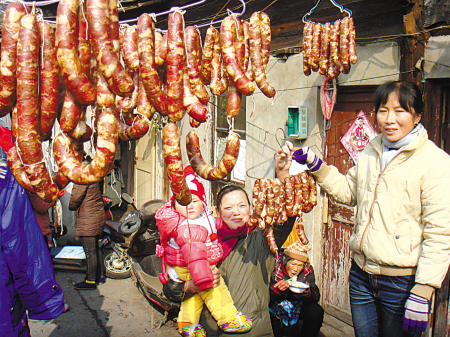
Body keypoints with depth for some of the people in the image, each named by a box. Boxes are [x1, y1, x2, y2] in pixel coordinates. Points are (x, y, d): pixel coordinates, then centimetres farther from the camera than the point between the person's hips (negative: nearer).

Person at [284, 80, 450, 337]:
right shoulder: (371, 151, 5)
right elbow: (349, 191, 19)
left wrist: (422, 293, -17)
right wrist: (316, 165, 8)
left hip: (402, 282, -5)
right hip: (361, 273, 6)